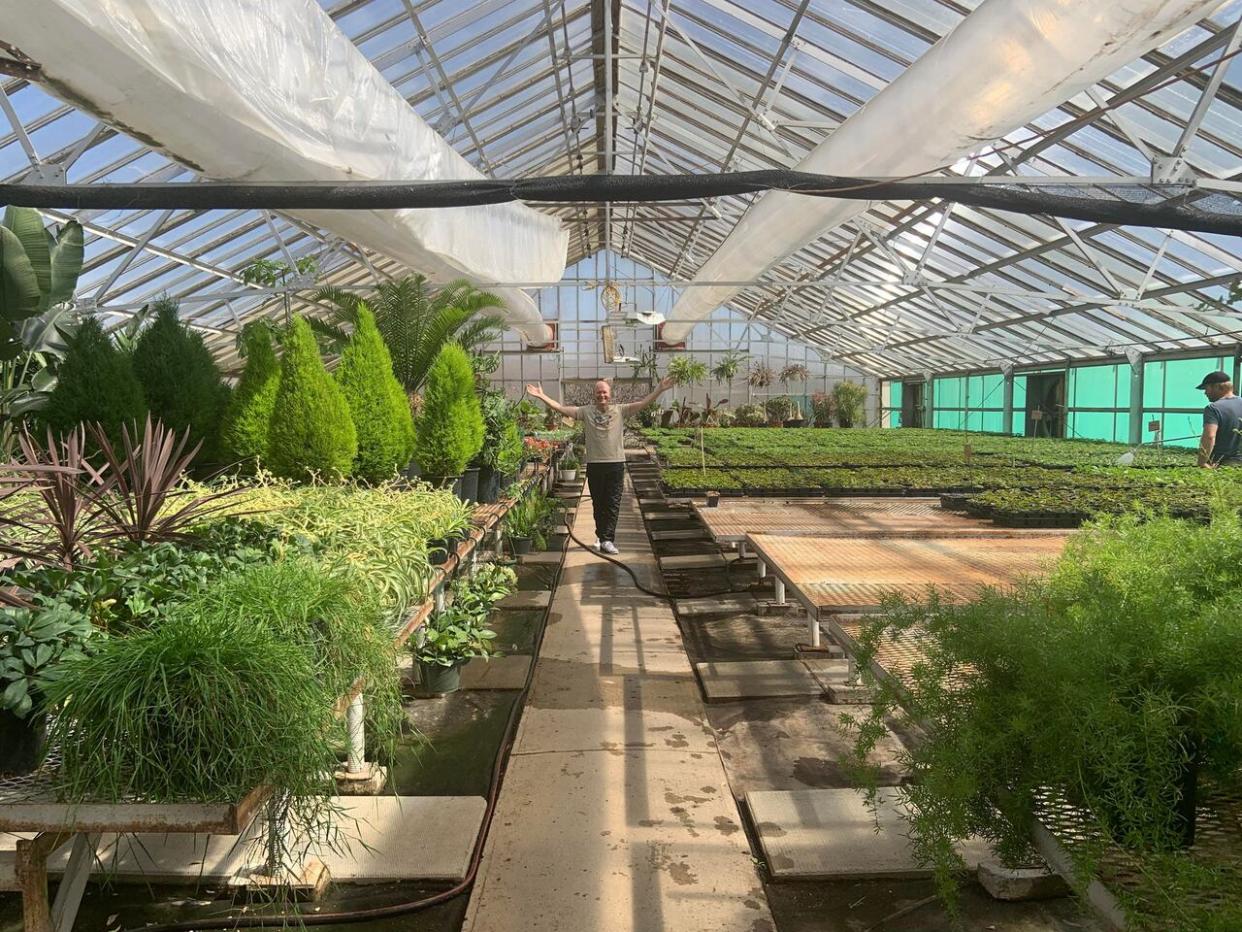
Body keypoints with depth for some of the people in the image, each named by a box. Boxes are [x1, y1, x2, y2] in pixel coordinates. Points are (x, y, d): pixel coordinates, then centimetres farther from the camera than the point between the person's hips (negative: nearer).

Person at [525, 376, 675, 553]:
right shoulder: (586, 411, 2)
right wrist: (541, 396, -7)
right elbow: (561, 408, 0)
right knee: (598, 504, 11)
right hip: (594, 464, 1)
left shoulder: (620, 411, 1)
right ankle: (603, 536, 25)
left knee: (613, 504, -1)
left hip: (616, 464, -1)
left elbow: (643, 404, -5)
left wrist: (659, 390, -15)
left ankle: (606, 538, 2)